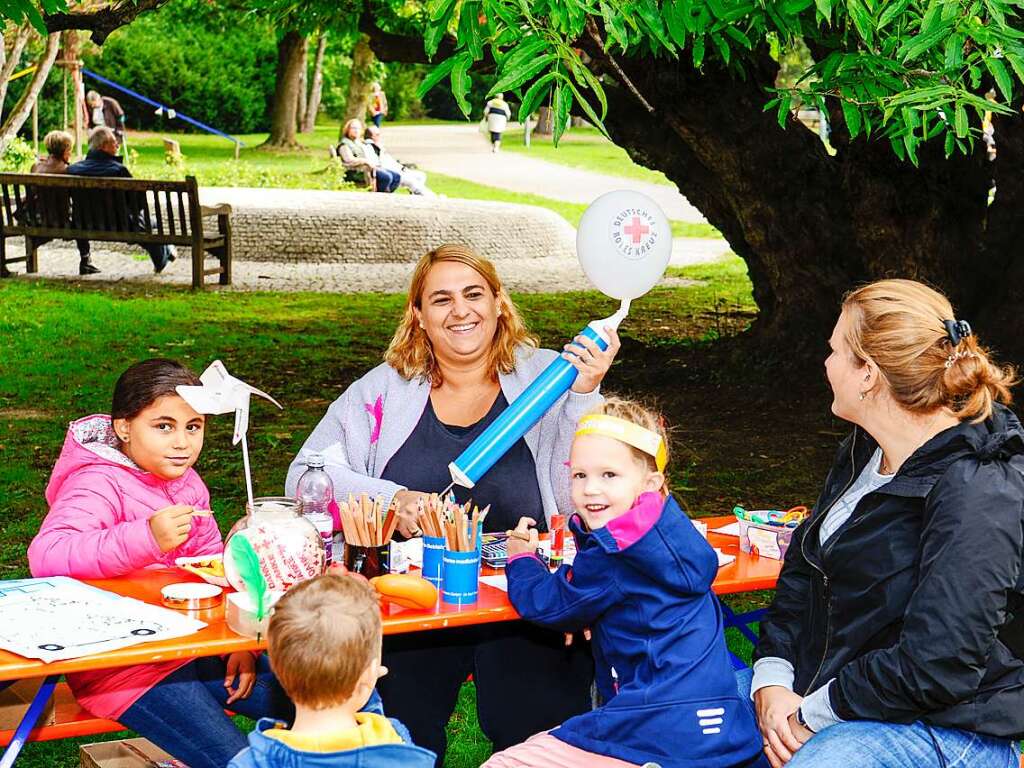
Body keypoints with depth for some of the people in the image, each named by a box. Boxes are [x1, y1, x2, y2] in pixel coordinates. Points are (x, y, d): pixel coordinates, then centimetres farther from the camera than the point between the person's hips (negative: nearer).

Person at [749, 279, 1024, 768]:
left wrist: (812, 716, -18)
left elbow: (935, 665, -26)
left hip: (941, 728, -8)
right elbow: (803, 564, 12)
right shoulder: (863, 451, 8)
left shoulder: (975, 494, -23)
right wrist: (772, 679, -4)